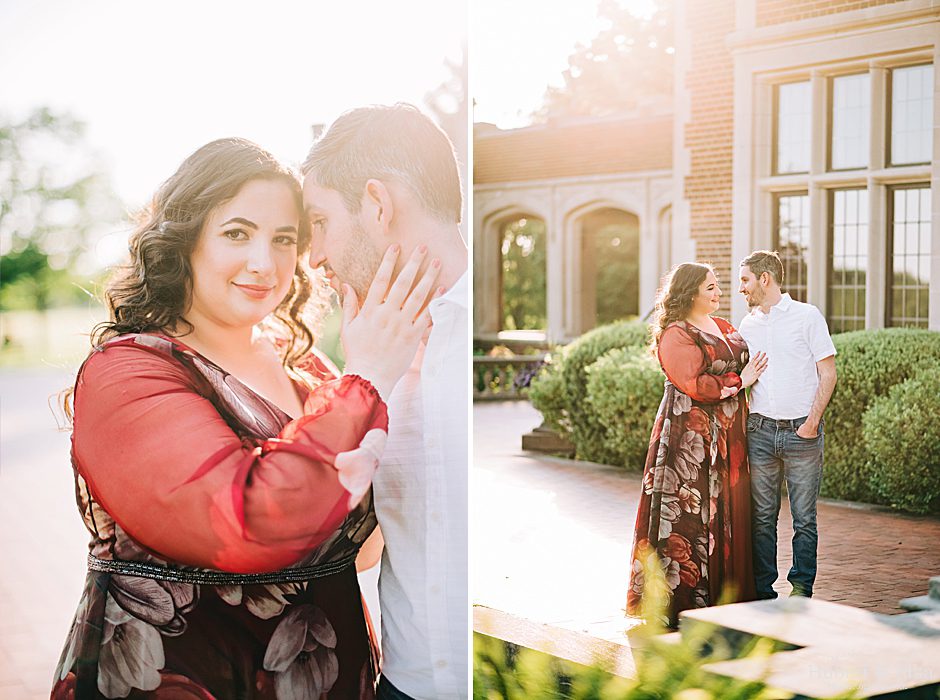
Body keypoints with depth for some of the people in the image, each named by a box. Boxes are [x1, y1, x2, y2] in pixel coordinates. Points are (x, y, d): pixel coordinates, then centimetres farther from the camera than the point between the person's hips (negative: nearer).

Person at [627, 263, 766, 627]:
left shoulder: (725, 328, 17)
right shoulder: (675, 334, -8)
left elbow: (746, 365, 24)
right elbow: (692, 384, -16)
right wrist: (738, 382, -8)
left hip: (727, 434, 8)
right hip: (689, 433, -8)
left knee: (726, 510, 7)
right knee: (688, 511, -7)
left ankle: (722, 594, 14)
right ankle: (680, 599, 0)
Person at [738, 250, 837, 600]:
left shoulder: (807, 316, 0)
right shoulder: (747, 325, 14)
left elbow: (828, 375, -2)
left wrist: (812, 421, -11)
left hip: (801, 431, -4)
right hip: (760, 430, 4)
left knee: (804, 516, 0)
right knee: (762, 515, 4)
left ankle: (801, 589, 9)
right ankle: (762, 590, 11)